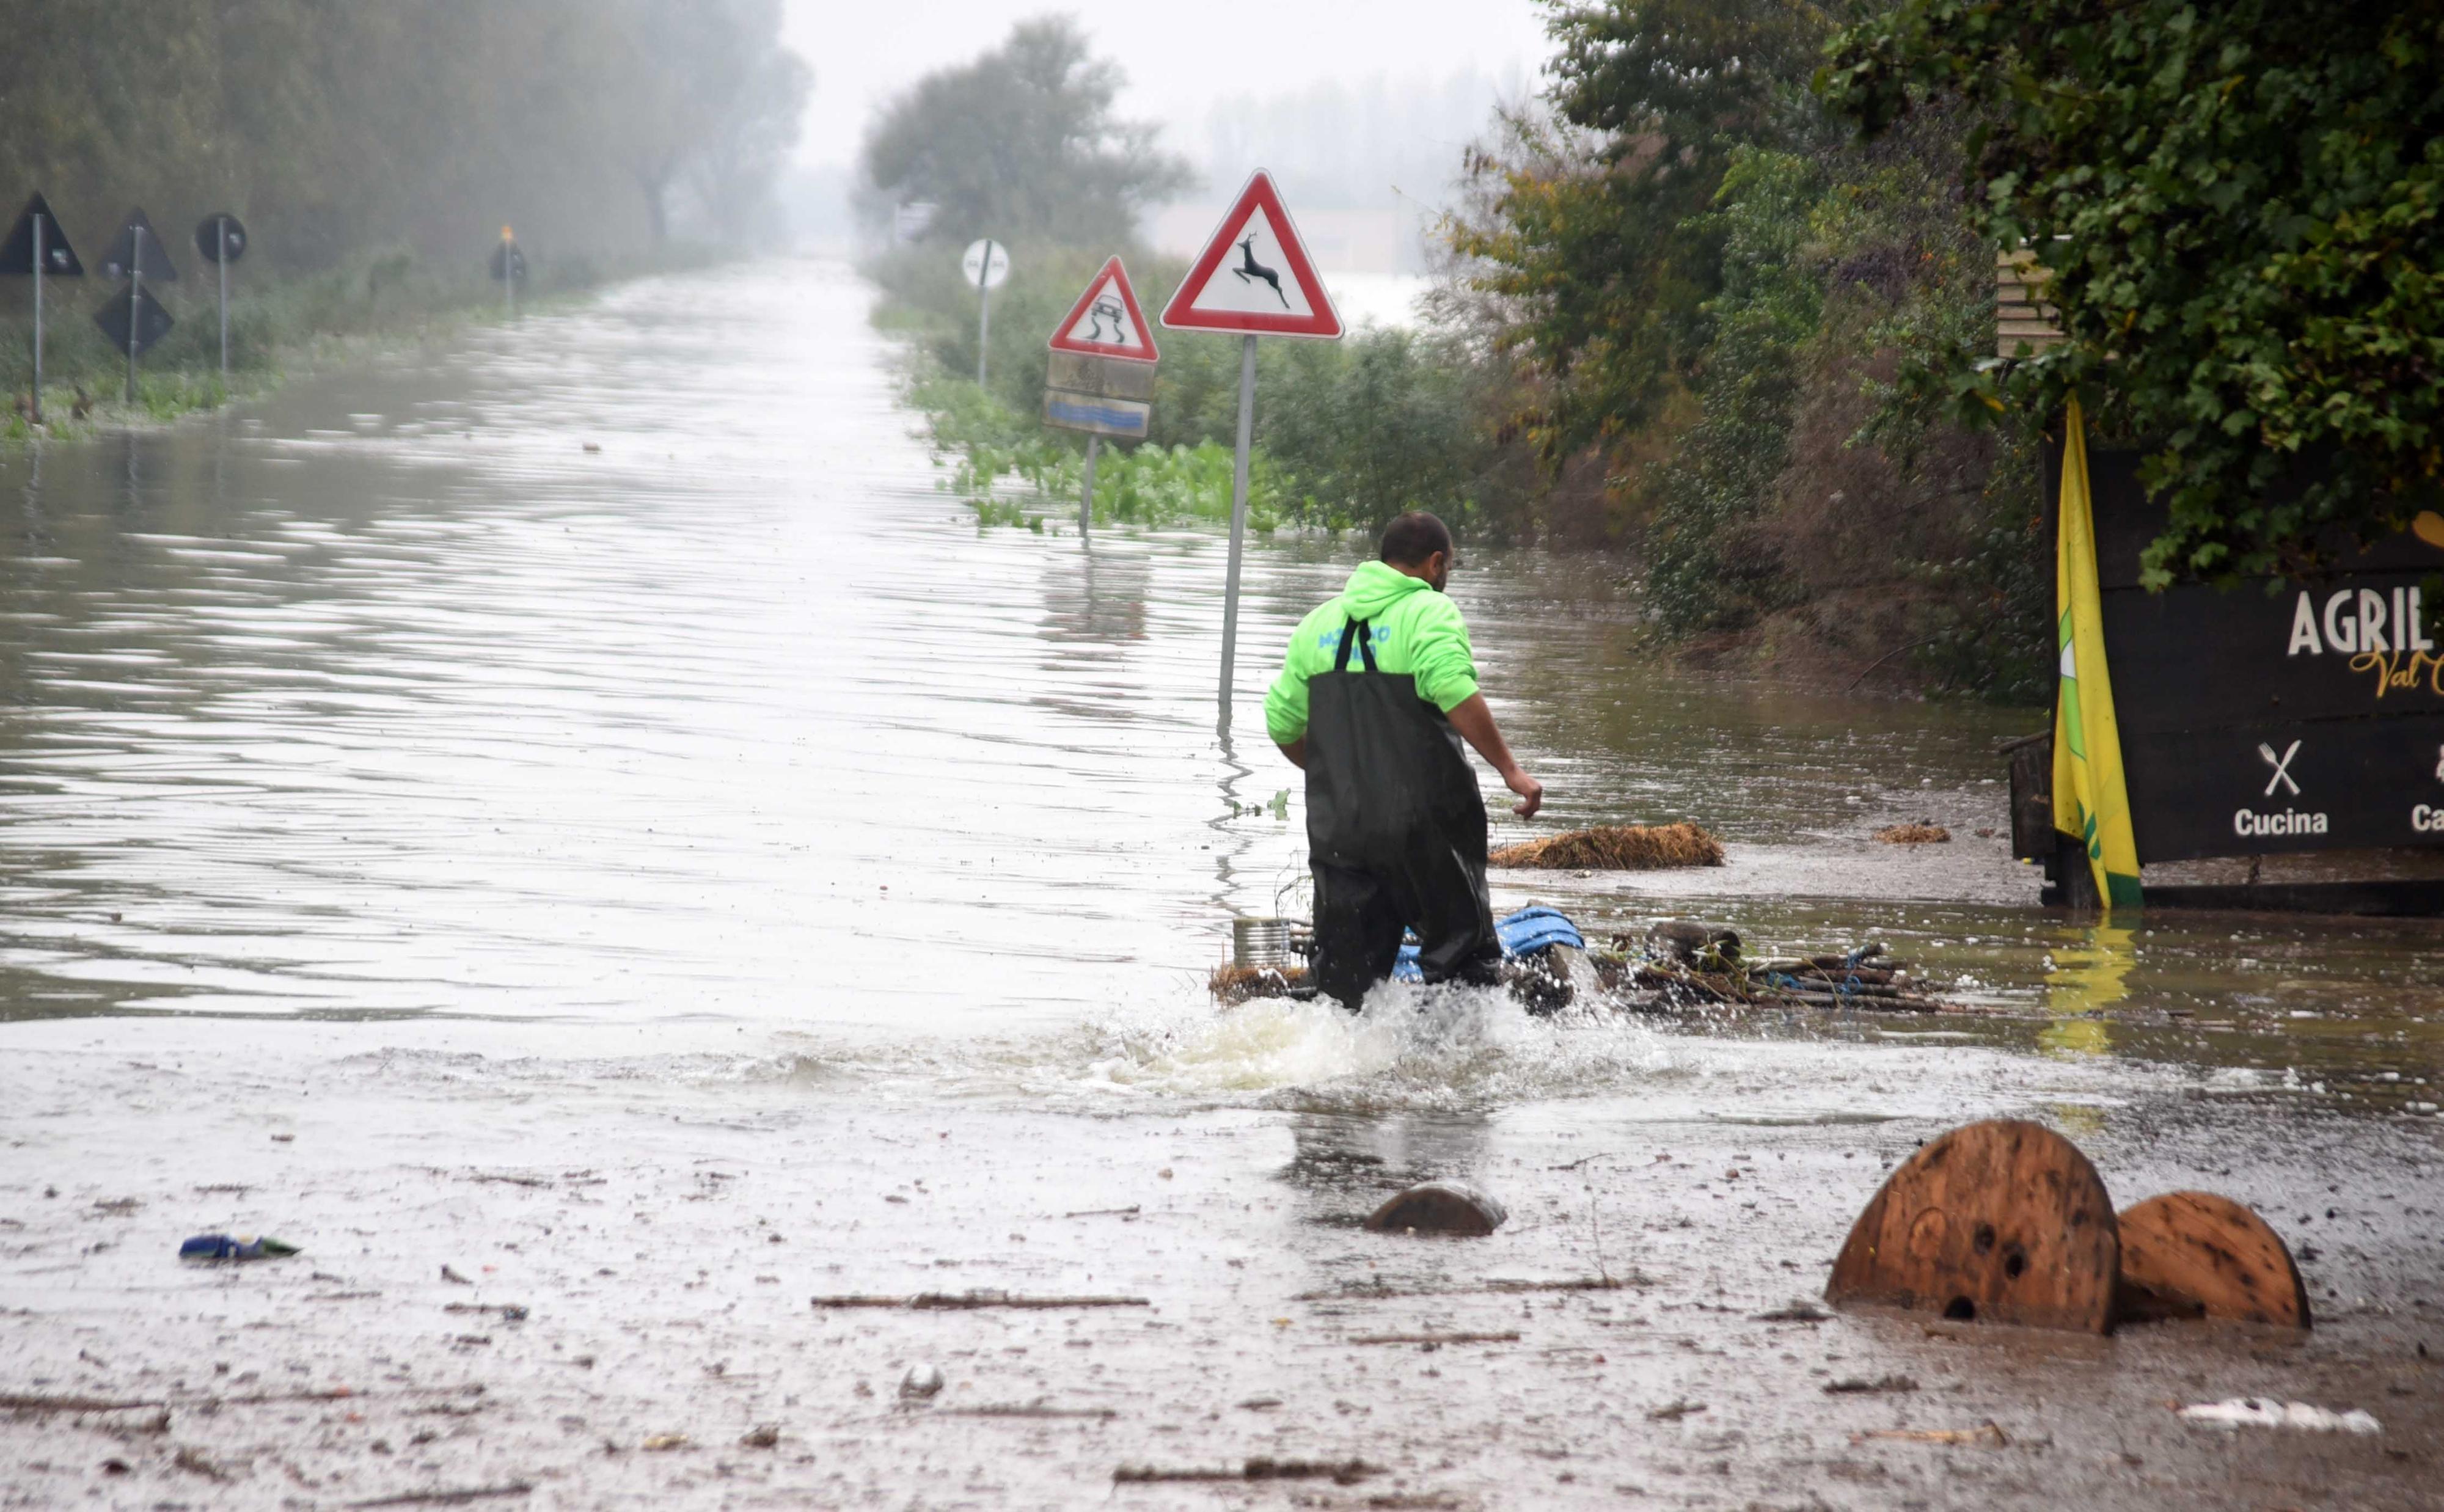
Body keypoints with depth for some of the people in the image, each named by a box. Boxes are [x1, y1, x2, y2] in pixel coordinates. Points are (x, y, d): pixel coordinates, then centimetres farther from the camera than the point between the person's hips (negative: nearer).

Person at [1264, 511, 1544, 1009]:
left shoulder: (1318, 623, 12)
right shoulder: (1430, 612, -6)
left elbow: (1283, 727, 15)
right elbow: (1455, 693, -24)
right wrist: (1510, 770, -23)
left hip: (1337, 830, 5)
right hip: (1424, 825, -5)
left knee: (1346, 976, 9)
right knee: (1464, 954, 8)